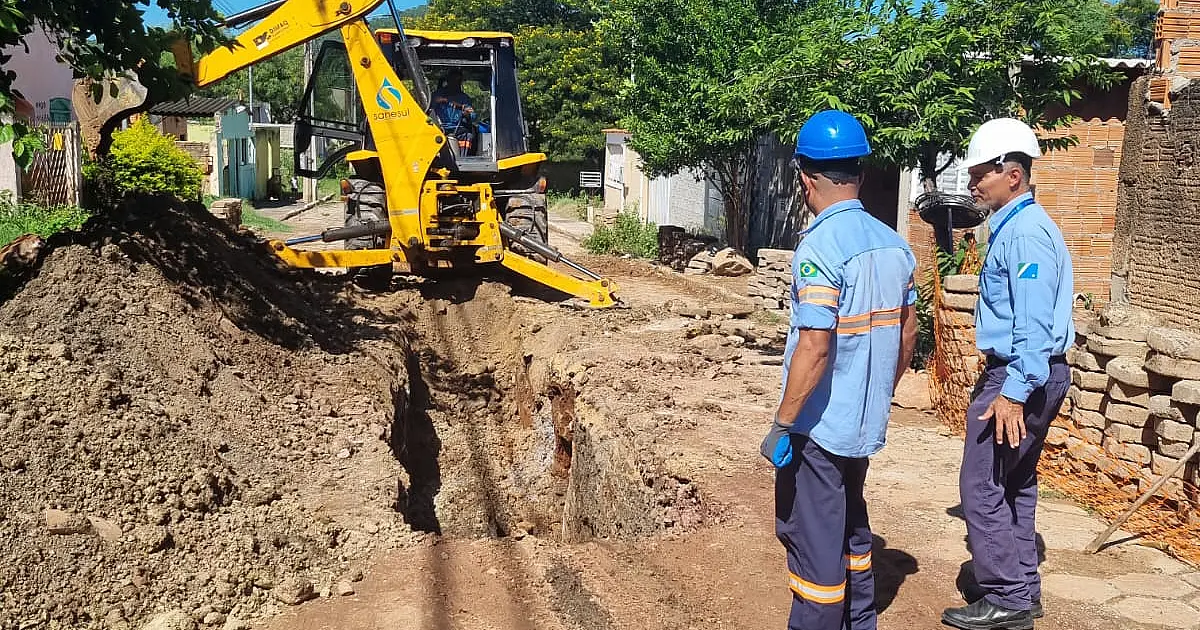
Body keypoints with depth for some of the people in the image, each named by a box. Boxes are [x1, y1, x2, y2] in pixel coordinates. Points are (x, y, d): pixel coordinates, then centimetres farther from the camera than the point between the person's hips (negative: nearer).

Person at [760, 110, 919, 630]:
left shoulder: (820, 246, -20)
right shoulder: (894, 244, 4)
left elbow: (814, 348, -25)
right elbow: (908, 333, 12)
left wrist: (781, 425, -17)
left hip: (818, 426, -8)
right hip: (866, 422, 8)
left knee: (811, 538, 4)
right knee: (851, 527, 23)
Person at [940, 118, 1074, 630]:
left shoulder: (1025, 232, -18)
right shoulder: (1014, 226, 14)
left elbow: (1033, 323, -23)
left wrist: (1013, 393, -25)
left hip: (1020, 375, -11)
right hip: (1035, 374, 11)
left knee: (982, 486, -4)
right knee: (1015, 484, 16)